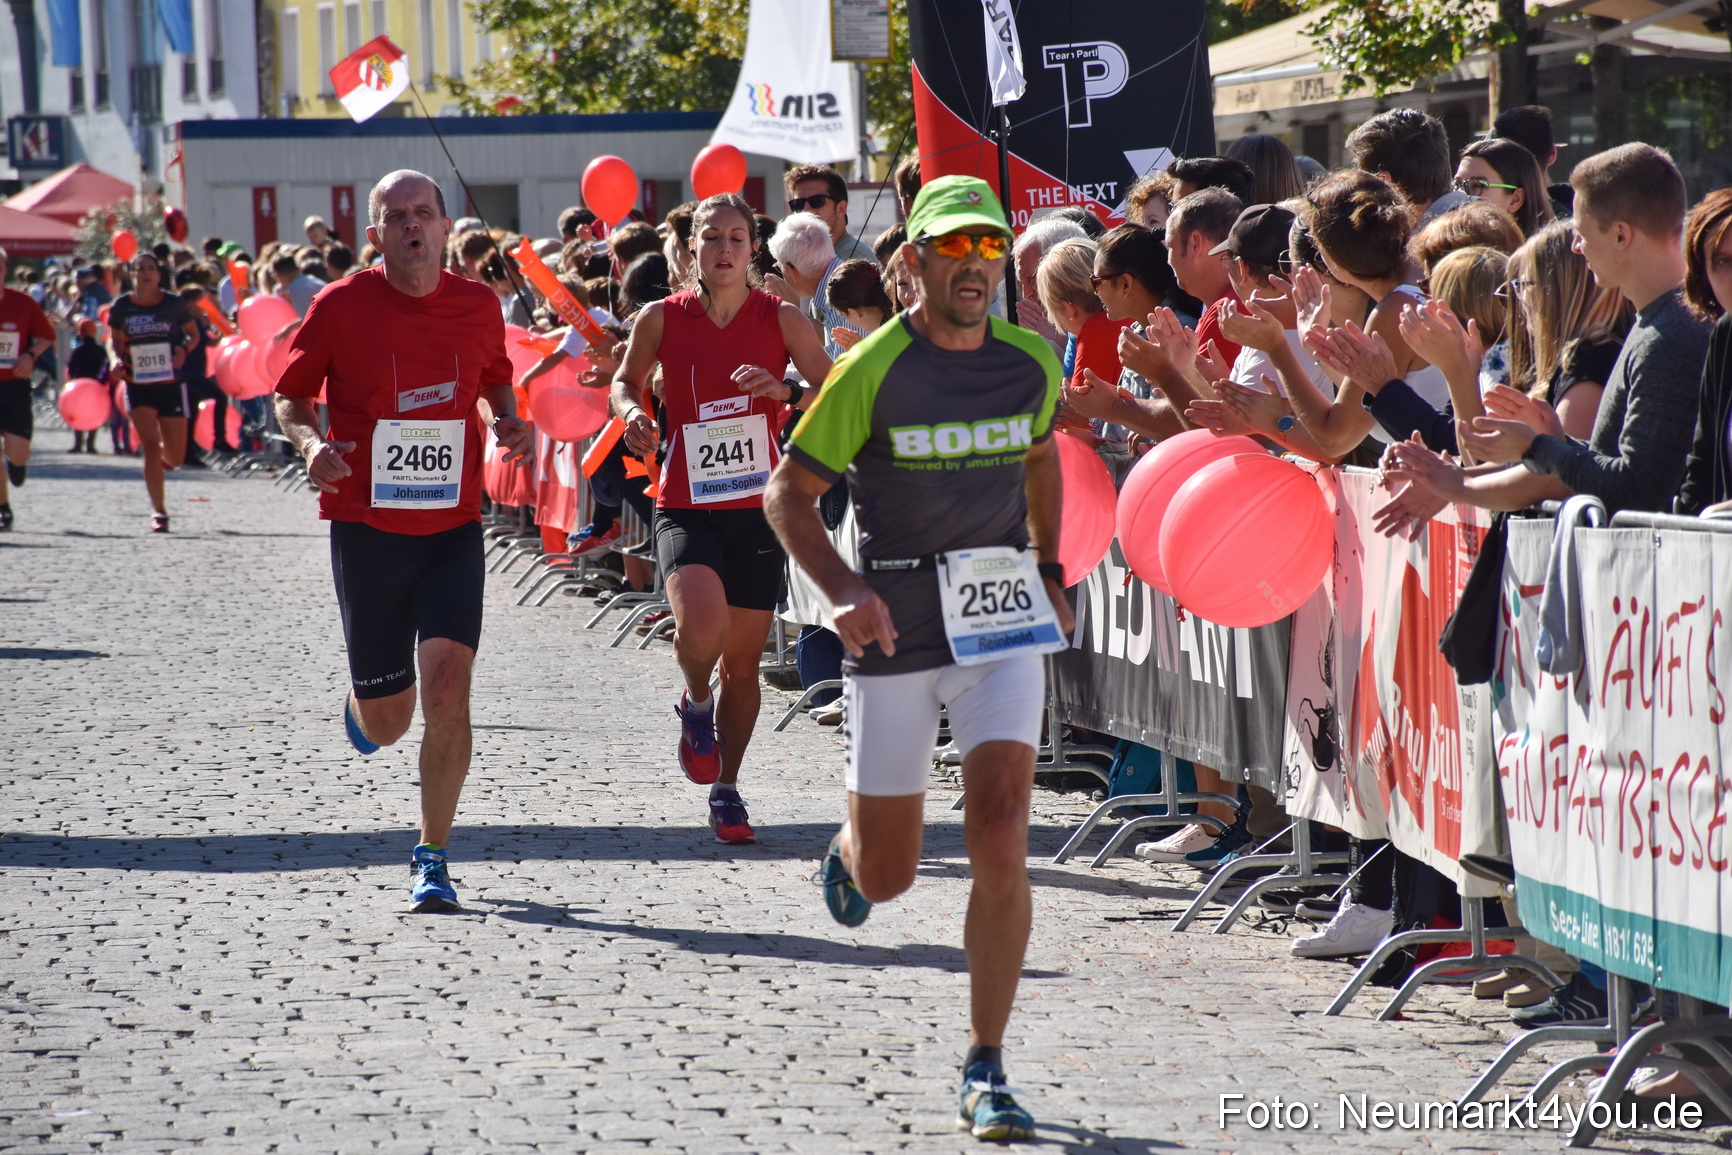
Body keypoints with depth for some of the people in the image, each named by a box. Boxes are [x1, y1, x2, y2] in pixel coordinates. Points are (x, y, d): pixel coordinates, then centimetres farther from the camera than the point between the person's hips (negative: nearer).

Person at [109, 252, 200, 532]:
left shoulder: (173, 304, -3)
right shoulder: (121, 307, -2)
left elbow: (194, 333, 9)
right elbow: (115, 339, 13)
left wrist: (184, 350, -12)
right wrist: (118, 358, -8)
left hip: (170, 383, 0)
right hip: (138, 384, 0)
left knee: (175, 457, 4)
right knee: (150, 446, -13)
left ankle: (164, 458, 43)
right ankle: (159, 512, -6)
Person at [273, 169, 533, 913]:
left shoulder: (478, 307, 2)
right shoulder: (341, 307, -6)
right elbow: (291, 397, 5)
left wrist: (510, 425, 0)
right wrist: (311, 443, -16)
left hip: (453, 528, 1)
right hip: (365, 529, -1)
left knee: (447, 685, -17)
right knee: (386, 723, 7)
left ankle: (433, 857, -3)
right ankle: (359, 704, 48)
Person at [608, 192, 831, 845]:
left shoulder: (782, 320, -2)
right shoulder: (662, 319, -2)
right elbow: (625, 381, 15)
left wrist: (787, 394, -19)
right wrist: (632, 411, -8)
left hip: (759, 509, 1)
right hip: (685, 508, -1)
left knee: (743, 663, 8)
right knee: (702, 624, -28)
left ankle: (727, 789, 28)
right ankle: (696, 706, 7)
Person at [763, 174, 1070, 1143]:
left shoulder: (1031, 363, 1)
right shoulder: (872, 370, -11)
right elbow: (790, 491, -5)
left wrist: (1049, 571, 15)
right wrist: (844, 591, -20)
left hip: (1003, 627, 2)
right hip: (896, 635, -2)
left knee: (1003, 845, -14)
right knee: (889, 874, 8)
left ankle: (987, 1071, -4)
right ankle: (849, 852, 49)